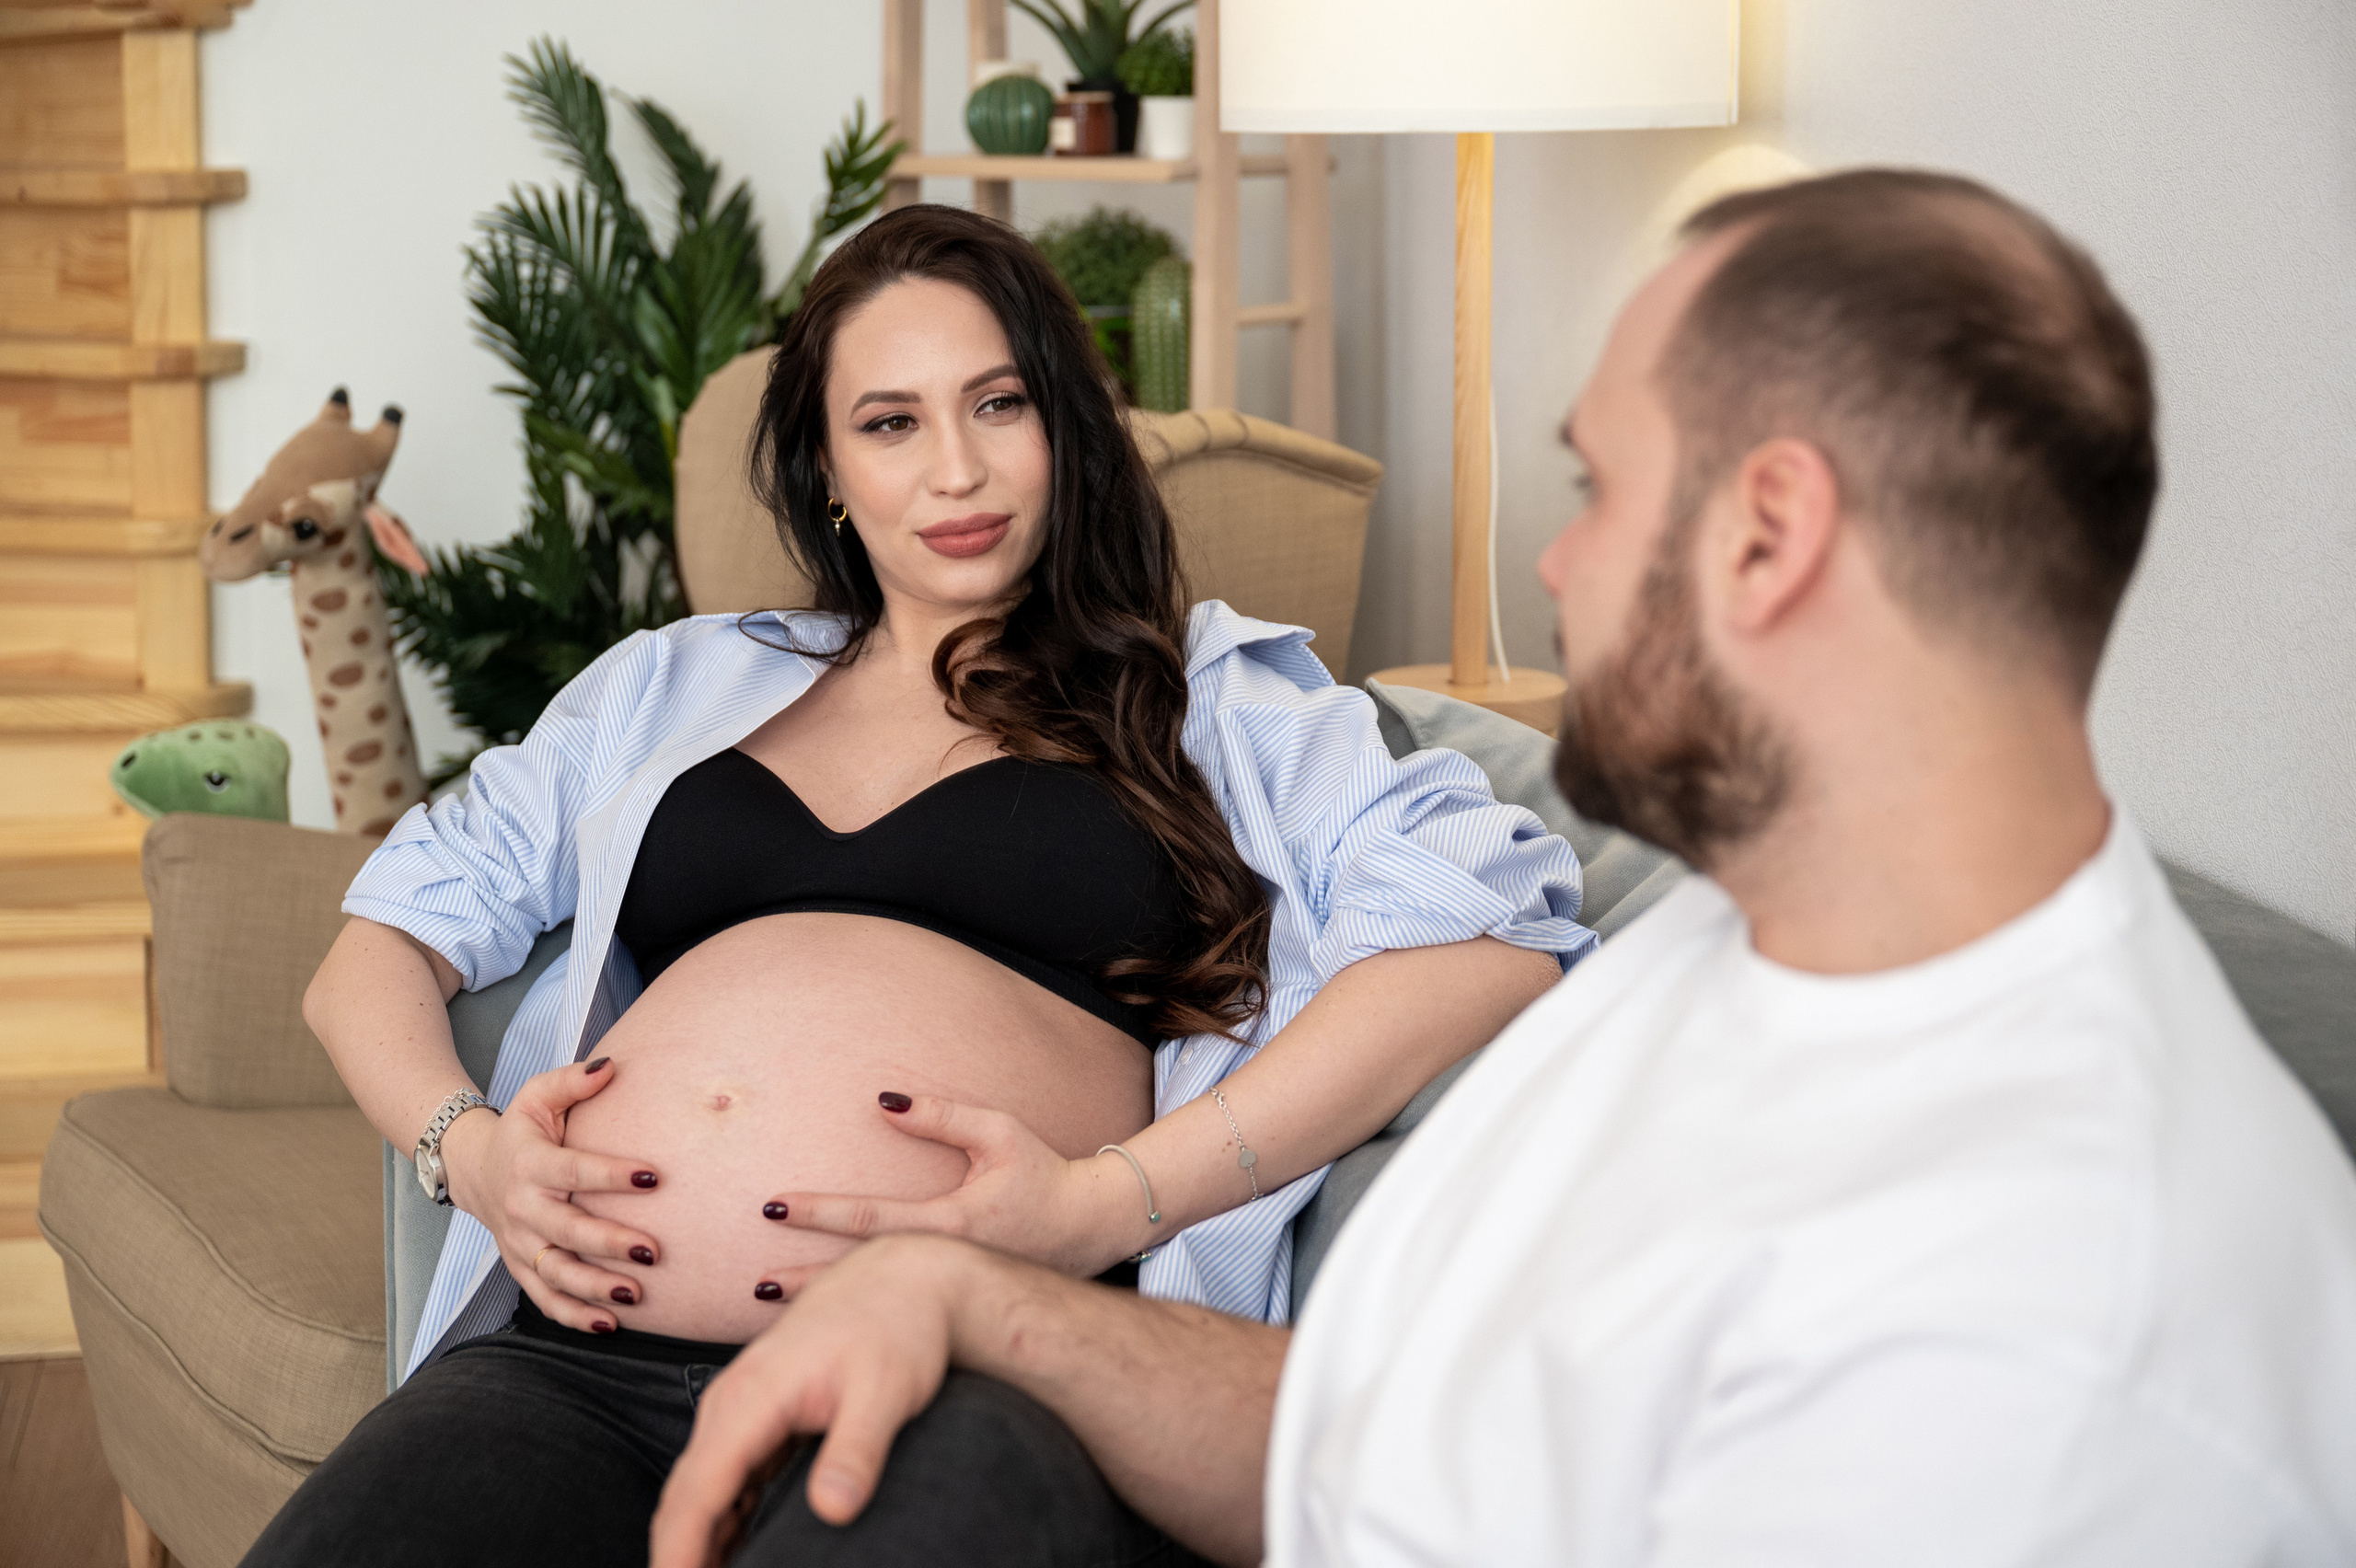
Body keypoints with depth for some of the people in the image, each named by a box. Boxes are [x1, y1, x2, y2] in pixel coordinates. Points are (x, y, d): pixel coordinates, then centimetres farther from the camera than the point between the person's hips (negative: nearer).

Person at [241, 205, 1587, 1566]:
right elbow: (374, 957, 29)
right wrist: (466, 1146, 4)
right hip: (576, 1356, 3)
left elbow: (1493, 928, -1)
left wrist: (1105, 1206, -12)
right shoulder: (675, 684, 29)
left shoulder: (1205, 693, 17)